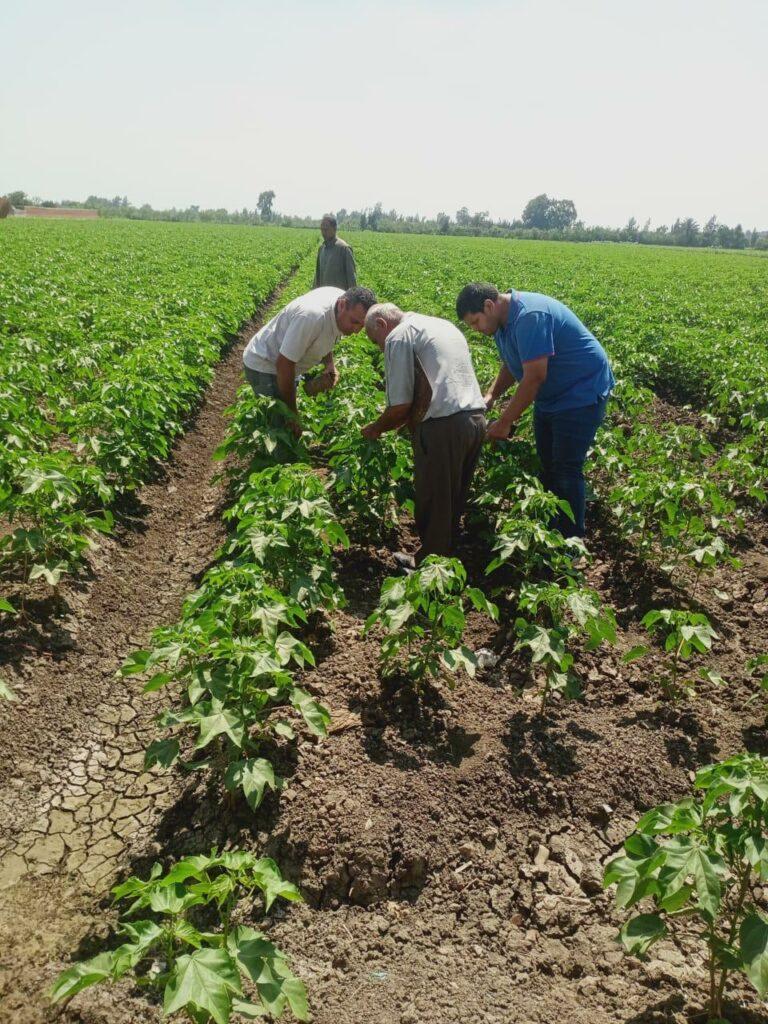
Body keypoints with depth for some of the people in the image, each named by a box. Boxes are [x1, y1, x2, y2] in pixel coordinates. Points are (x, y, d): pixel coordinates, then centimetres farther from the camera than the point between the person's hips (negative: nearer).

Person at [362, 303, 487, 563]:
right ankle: (445, 556, 33)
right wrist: (412, 419, 25)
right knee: (453, 503, 20)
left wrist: (375, 429, 9)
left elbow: (400, 405, -7)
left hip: (443, 427, -8)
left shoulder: (399, 337, -2)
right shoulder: (444, 325, 24)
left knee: (432, 505, 5)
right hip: (476, 418, 8)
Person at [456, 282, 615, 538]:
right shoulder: (504, 320, 3)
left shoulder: (529, 317, -28)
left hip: (581, 394, -10)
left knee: (566, 470, -8)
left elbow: (534, 377, -31)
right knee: (546, 465, 13)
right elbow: (512, 365, 13)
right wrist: (490, 396, -5)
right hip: (550, 397, 10)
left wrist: (504, 423, -25)